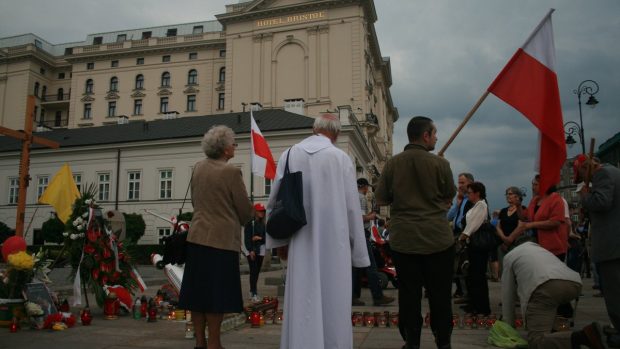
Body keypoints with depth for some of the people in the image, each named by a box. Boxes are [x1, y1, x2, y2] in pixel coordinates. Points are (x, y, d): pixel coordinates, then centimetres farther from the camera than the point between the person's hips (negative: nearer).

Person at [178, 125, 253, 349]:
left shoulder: (198, 167, 6)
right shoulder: (231, 172, -14)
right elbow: (245, 210, -8)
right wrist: (237, 222, 12)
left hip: (197, 236, 7)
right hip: (222, 238, -7)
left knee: (198, 290, 12)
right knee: (217, 293, 2)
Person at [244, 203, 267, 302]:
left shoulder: (263, 224, 12)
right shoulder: (250, 222, -4)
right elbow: (247, 237, -9)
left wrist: (260, 238, -9)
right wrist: (250, 250, -16)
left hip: (260, 250, 5)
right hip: (251, 250, -5)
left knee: (257, 272, 7)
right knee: (253, 271, -11)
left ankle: (252, 291, 17)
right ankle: (254, 293, -12)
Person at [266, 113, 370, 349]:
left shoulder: (289, 155, 1)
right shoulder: (341, 158, -6)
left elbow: (274, 201, 4)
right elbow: (352, 207, -4)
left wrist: (279, 239, 13)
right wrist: (358, 250, 4)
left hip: (301, 243, 2)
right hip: (334, 242, -2)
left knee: (302, 303, 9)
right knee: (334, 303, 8)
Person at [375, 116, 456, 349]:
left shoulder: (392, 164, -4)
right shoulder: (439, 163, -9)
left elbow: (381, 199, 2)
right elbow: (450, 196, 4)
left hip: (403, 240, 2)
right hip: (438, 239, -1)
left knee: (408, 294, 10)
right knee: (440, 294, 12)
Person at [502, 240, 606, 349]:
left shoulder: (510, 256, 29)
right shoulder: (543, 250, 43)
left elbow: (507, 293, 29)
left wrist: (508, 325, 38)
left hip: (547, 285, -6)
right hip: (574, 284, 7)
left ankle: (583, 337, -31)